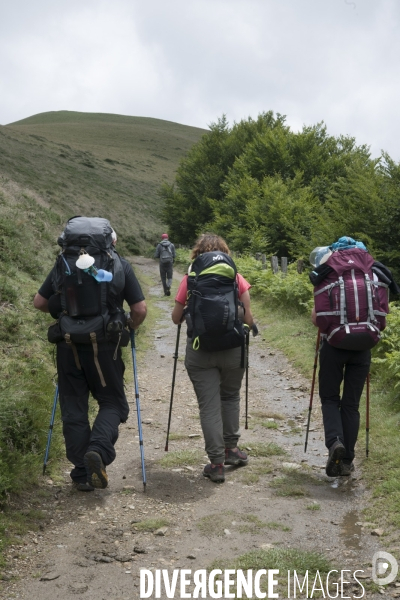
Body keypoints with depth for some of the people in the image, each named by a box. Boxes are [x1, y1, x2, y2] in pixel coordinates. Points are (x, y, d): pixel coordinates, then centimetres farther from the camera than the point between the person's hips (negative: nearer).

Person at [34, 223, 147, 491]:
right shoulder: (121, 266, -2)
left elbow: (40, 303, 10)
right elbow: (140, 309, -4)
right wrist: (130, 327, 15)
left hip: (69, 345, 2)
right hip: (104, 346, -2)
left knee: (73, 408, 11)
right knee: (112, 402, 12)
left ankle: (82, 474, 13)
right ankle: (99, 450, -14)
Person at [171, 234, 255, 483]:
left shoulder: (190, 279, -1)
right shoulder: (236, 278, 1)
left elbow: (176, 318, 3)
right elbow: (248, 318, -1)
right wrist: (249, 326, 20)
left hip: (200, 349, -1)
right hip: (233, 348, 1)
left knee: (209, 405, 3)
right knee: (231, 396, 23)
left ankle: (217, 463, 5)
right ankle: (231, 447, 29)